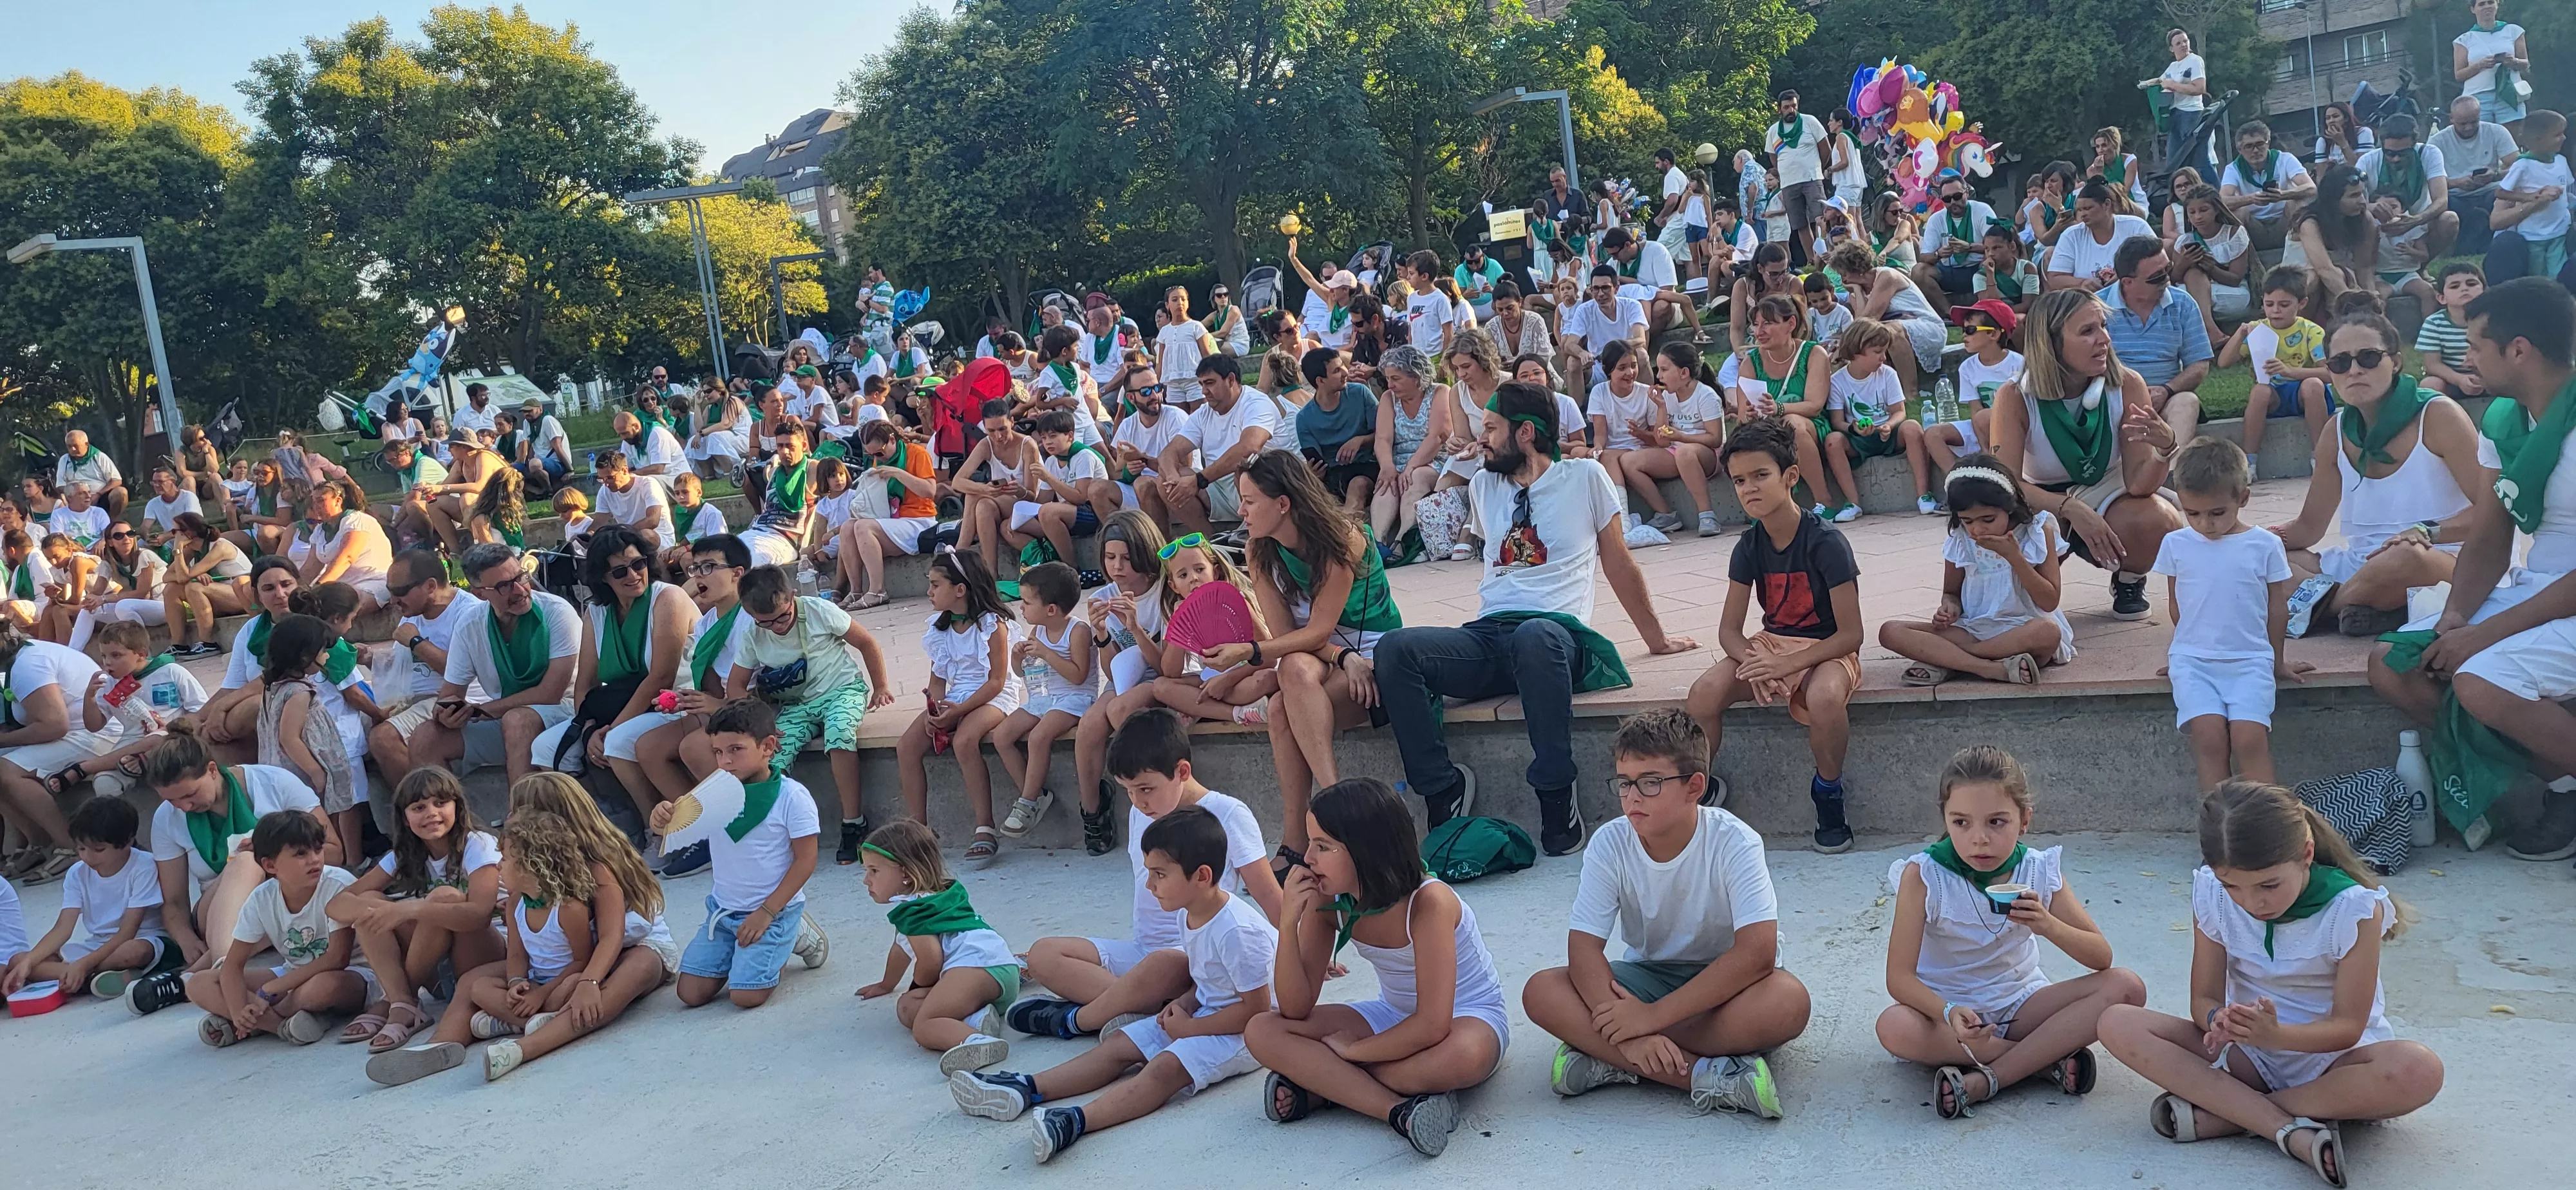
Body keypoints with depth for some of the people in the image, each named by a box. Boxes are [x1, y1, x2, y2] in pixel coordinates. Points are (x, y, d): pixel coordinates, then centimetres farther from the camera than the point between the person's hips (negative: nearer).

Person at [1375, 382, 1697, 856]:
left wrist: (1657, 639, 23)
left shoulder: (1584, 477, 10)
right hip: (1487, 636, 4)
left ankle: (1557, 800, -32)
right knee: (1394, 649, -26)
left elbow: (1617, 563, 17)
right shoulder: (1484, 486, 22)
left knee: (1534, 637, -43)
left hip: (1556, 629, -4)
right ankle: (1444, 791, -20)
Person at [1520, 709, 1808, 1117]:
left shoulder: (1733, 843, -21)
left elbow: (1757, 952, -30)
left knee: (1788, 1001, -37)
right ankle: (1706, 1076, -30)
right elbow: (1584, 946, -19)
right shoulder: (1610, 844, -13)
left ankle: (1610, 1061, -27)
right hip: (1648, 975, 3)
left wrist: (1654, 1015, -33)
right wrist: (1627, 1032, -36)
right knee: (1541, 992, -23)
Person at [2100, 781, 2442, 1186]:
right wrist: (2220, 1020, -32)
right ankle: (2292, 1130, -30)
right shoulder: (2211, 894, -10)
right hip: (2250, 1056, 3)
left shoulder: (2354, 907, -19)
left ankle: (2221, 1112, -26)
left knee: (2419, 1071, -37)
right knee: (2117, 1024, -21)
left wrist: (2276, 1034, -38)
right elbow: (2204, 998, -6)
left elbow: (2348, 1027, -17)